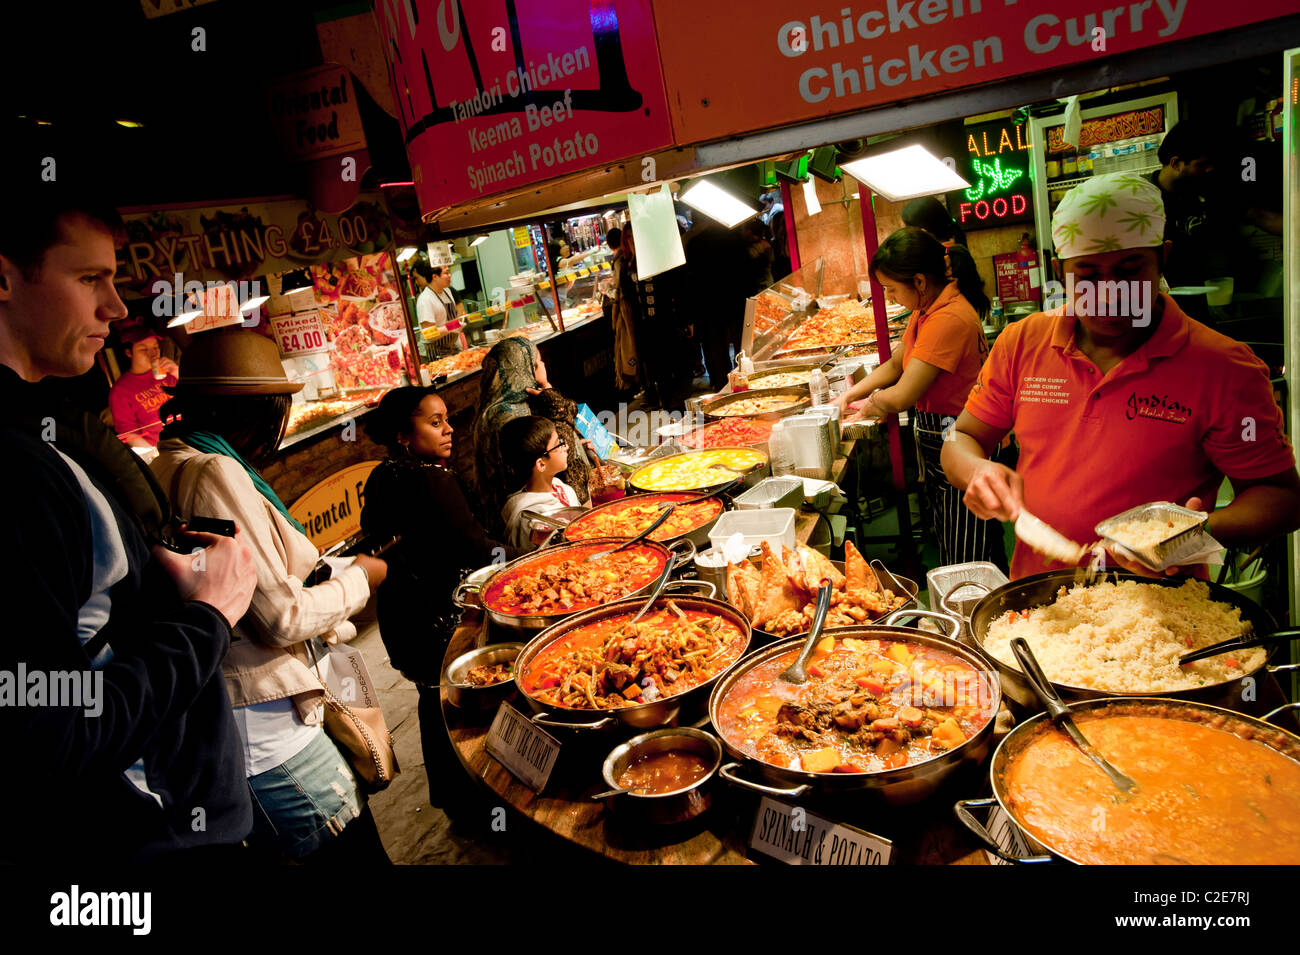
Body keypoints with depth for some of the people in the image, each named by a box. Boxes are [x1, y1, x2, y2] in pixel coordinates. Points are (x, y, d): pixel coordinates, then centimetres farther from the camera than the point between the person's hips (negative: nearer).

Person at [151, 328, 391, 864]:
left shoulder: (167, 465, 11)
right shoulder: (215, 473, -19)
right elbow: (281, 617, -19)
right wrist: (358, 579, -2)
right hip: (259, 734, -10)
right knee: (357, 849, -1)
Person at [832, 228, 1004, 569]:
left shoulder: (948, 319, -25)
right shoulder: (929, 310, 7)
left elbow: (901, 397, -25)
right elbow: (896, 363, 21)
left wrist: (872, 405, -5)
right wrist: (849, 395, 13)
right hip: (936, 439, 10)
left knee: (967, 560, 1)